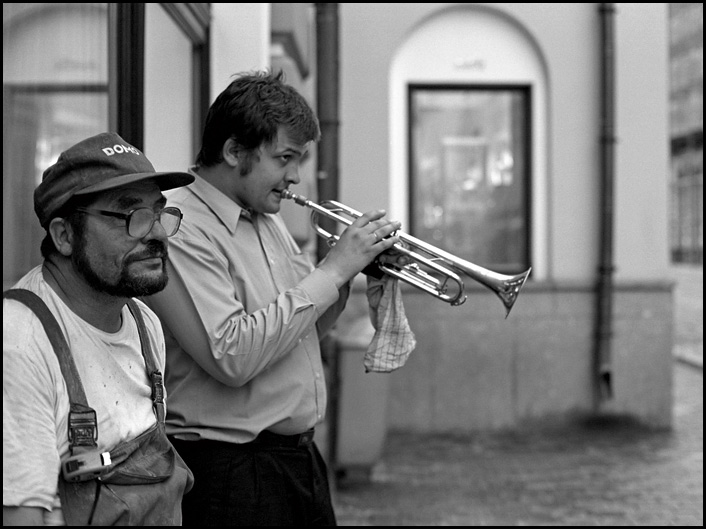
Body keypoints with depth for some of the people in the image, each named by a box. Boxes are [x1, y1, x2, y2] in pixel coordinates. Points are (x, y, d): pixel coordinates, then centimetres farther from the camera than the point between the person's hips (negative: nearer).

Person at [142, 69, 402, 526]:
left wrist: (347, 272, 1)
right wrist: (331, 271, -20)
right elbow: (231, 356, -27)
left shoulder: (268, 220, 11)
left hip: (301, 456, 8)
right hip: (229, 469, -8)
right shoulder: (180, 231, -17)